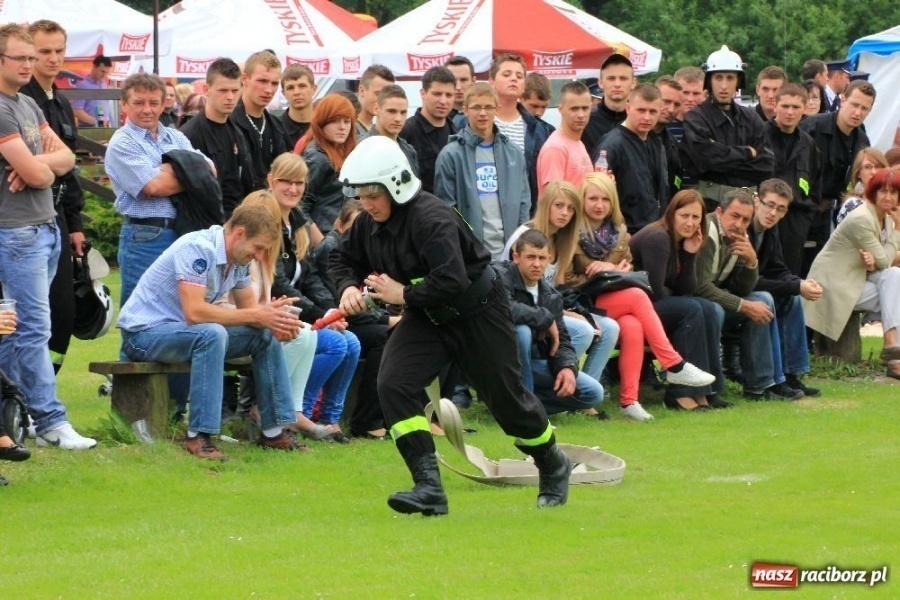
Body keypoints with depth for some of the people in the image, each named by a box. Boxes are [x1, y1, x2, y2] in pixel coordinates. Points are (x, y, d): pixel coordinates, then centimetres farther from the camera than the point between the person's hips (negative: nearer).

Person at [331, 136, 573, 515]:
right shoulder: (369, 222, -6)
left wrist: (403, 294, -28)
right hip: (426, 317, 7)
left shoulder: (431, 217, -30)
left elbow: (452, 280, -39)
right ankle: (429, 487, -18)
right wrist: (349, 287, -9)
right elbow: (345, 259, 12)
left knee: (505, 397, 8)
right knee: (393, 384, -17)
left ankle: (554, 467, 37)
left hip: (477, 312, -7)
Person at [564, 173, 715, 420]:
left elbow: (628, 270, 16)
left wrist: (614, 270, -6)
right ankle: (674, 365, -27)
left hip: (615, 302, 5)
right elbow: (566, 279, -5)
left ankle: (629, 400, -34)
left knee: (632, 327, -31)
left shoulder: (619, 232, 15)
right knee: (637, 297, -29)